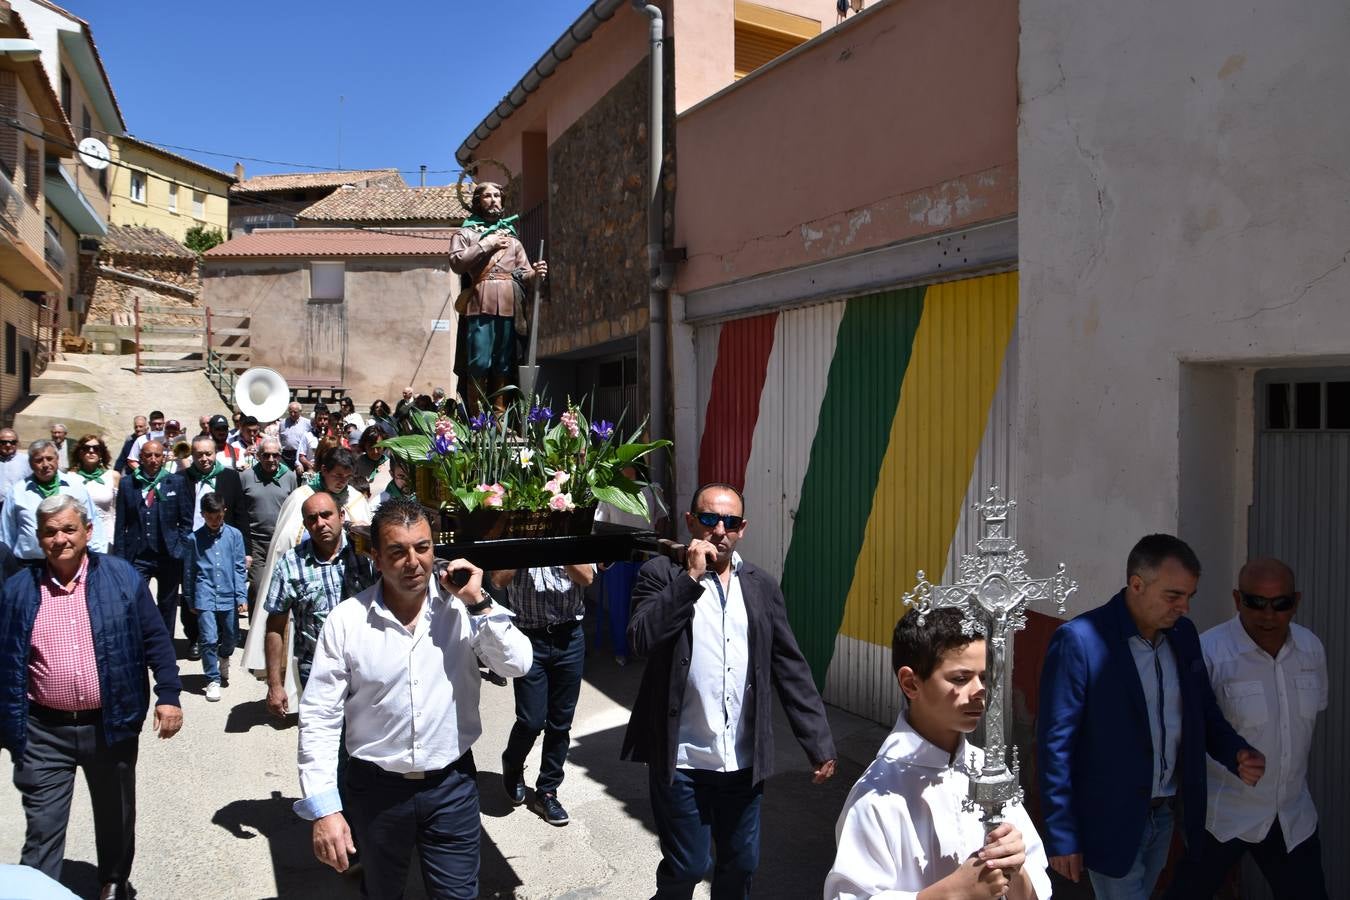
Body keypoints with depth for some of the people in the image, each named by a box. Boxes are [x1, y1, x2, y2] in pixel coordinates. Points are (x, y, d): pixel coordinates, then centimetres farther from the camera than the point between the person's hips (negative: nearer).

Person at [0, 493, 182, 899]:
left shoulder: (121, 577, -5)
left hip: (110, 725, 0)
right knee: (42, 830, 5)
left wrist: (169, 695, -10)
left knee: (115, 818, 19)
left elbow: (155, 639, -3)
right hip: (45, 732, 0)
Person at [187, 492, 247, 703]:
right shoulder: (195, 538, 0)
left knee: (231, 637, 12)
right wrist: (191, 601, 11)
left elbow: (239, 568, 1)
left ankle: (223, 658, 45)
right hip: (205, 597, -1)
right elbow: (190, 571, 8)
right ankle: (213, 679, 10)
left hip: (228, 596, 1)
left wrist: (242, 597, -4)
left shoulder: (234, 535, 0)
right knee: (209, 640, -5)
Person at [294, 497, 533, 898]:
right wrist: (323, 808, -11)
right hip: (377, 789, 0)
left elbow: (517, 665, -14)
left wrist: (479, 603, -23)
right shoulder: (345, 620, -12)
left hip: (453, 785, 0)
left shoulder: (462, 606, -9)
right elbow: (320, 716, -9)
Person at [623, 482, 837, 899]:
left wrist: (819, 742, 0)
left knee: (742, 864, 16)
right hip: (681, 759, -3)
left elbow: (791, 668, 4)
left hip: (743, 760, 4)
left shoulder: (762, 586, 5)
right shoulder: (662, 574, -4)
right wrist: (690, 577, -21)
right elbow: (641, 639, -20)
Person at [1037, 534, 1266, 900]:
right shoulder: (1078, 641, -20)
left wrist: (1237, 754, -8)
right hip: (1110, 823, -6)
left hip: (1165, 815, 7)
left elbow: (1204, 712, 13)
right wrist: (1061, 837, -15)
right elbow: (1055, 744, -17)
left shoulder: (1183, 633, 2)